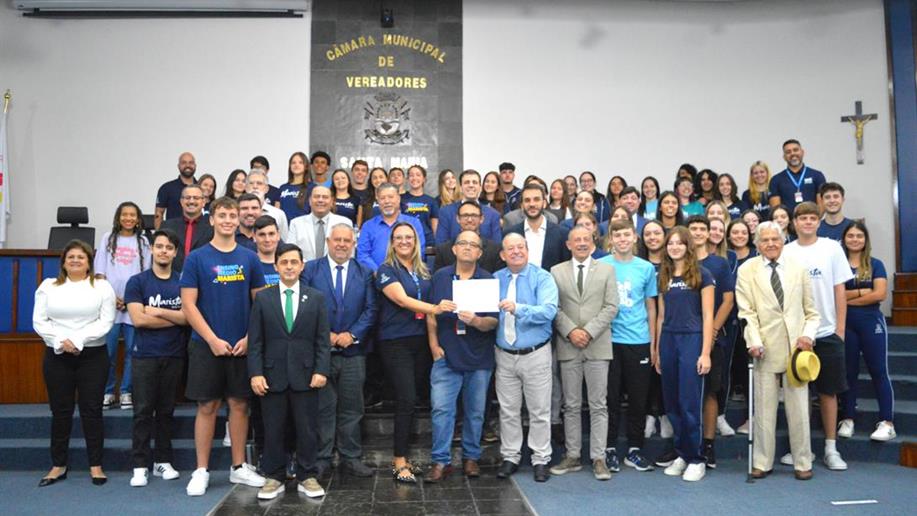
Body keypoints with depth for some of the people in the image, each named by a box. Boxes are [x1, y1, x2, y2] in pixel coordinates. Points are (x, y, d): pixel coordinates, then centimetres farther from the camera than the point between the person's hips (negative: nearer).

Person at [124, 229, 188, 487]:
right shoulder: (137, 281, 1)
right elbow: (138, 319, -10)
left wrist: (158, 311, -12)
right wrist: (175, 319, -7)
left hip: (174, 355, 2)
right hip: (145, 355, -2)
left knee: (166, 410, 8)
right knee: (143, 410, 0)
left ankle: (163, 461, 17)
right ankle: (140, 465, 7)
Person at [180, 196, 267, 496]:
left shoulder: (249, 258, 4)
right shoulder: (197, 258, -2)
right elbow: (188, 305, -6)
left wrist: (249, 338, -5)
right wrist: (213, 340, -12)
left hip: (242, 345, 2)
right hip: (206, 344, -2)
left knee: (239, 404, 9)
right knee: (207, 406, 4)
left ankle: (239, 467, 21)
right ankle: (202, 471, 16)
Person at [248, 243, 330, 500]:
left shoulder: (317, 298, 5)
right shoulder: (262, 298, 5)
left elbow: (323, 340, 2)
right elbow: (255, 341, 2)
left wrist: (321, 370, -7)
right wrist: (255, 373, -7)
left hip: (305, 375, 0)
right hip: (272, 375, 0)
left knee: (307, 429, 6)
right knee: (273, 430, 7)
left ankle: (306, 477, 18)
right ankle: (274, 478, 20)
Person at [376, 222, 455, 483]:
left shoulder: (423, 271, 14)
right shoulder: (386, 270, -4)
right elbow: (403, 300, -18)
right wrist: (435, 308, -31)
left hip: (421, 341, 6)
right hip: (396, 342, -5)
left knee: (411, 399, 8)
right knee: (407, 400, -11)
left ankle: (401, 455, 20)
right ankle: (399, 463, -3)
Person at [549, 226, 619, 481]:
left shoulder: (607, 270, 7)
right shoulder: (556, 271, 7)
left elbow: (611, 307, -1)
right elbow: (554, 308, 1)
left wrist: (588, 331, -11)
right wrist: (571, 331, -12)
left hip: (598, 346, 0)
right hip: (568, 347, 1)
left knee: (598, 405, 2)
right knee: (571, 405, 8)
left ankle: (598, 458, 10)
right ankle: (572, 456, 17)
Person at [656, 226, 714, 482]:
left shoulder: (701, 274, -2)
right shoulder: (664, 277, 12)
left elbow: (708, 316, -5)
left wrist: (705, 353, -11)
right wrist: (658, 351, 12)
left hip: (692, 340, -5)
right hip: (668, 341, 5)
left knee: (690, 404, -4)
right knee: (672, 404, 8)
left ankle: (696, 459, 9)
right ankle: (681, 454, 21)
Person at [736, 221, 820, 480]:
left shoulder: (799, 269, 10)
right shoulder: (747, 270, 3)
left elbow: (811, 310, 11)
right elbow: (746, 312, -3)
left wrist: (808, 334, -6)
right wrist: (754, 342, -14)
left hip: (796, 346, 2)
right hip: (765, 349, -1)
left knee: (799, 407, 7)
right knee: (764, 408, 5)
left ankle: (803, 463, 20)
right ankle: (762, 462, 17)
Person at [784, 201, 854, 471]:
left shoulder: (832, 248, 2)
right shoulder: (785, 252, 2)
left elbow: (840, 289, 2)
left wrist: (840, 327, -2)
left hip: (826, 332, 0)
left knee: (828, 391, 6)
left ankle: (831, 448, 16)